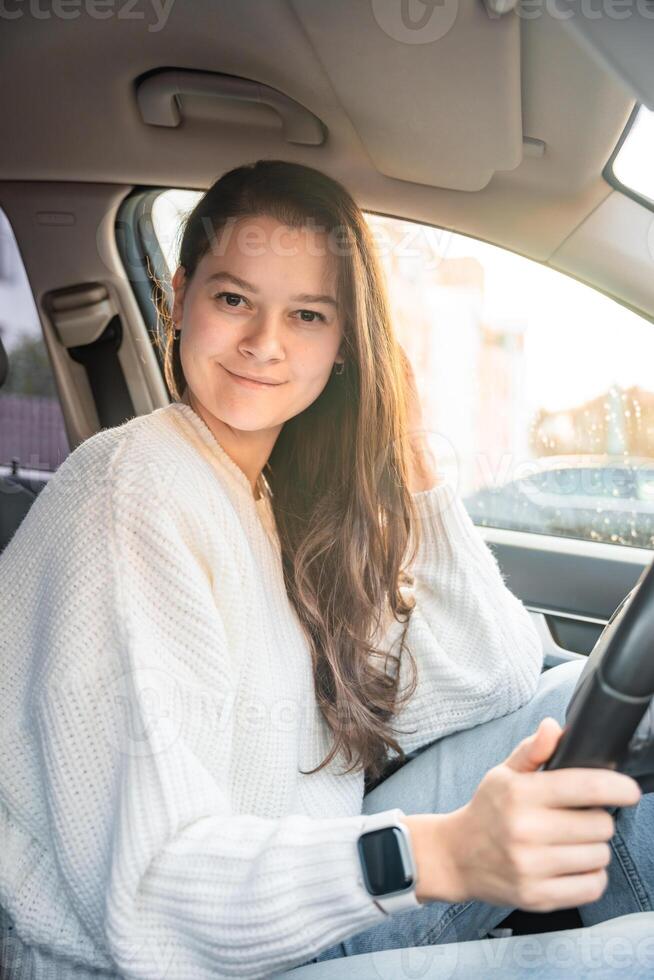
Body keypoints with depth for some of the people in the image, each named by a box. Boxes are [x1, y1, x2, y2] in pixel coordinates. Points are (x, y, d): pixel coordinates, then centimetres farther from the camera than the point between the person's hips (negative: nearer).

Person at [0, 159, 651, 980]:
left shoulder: (298, 501, 6)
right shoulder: (136, 488, -19)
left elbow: (502, 683, 2)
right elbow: (140, 889, -26)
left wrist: (412, 467, -3)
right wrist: (438, 854, -40)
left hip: (303, 907, 7)